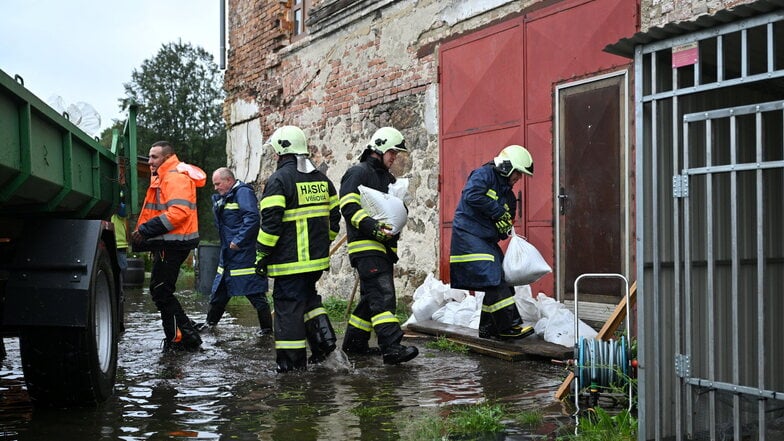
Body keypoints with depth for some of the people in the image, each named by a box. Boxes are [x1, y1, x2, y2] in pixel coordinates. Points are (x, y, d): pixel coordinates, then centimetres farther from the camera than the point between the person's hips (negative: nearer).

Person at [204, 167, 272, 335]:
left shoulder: (243, 192, -12)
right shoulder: (223, 197, 18)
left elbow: (252, 218, -24)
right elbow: (219, 223, 24)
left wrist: (238, 240, -23)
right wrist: (218, 204, 7)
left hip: (245, 253, -10)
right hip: (228, 254, 10)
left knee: (255, 293, -5)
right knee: (219, 290, 18)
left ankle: (266, 329, 2)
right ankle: (211, 322, 31)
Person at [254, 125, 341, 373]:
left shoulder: (279, 179, -10)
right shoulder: (321, 179, 12)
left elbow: (270, 221, -15)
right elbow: (333, 216, 17)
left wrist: (262, 255, -8)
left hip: (290, 259, -7)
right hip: (317, 258, 7)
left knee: (288, 305, -1)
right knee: (308, 296, 25)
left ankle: (292, 363, 3)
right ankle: (323, 338, 12)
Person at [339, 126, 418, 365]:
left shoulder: (388, 179, 24)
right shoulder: (358, 173, -4)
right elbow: (349, 207, -16)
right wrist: (371, 225, -29)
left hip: (384, 246, 10)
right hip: (366, 246, -10)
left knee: (372, 297, 14)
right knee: (383, 295, -18)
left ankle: (354, 342, 24)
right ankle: (392, 347, -24)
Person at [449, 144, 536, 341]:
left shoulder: (508, 195, 19)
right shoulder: (483, 174, -8)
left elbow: (505, 222, 20)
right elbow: (472, 196, -24)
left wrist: (509, 230, -5)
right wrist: (499, 212, -18)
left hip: (487, 240, 10)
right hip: (469, 234, -10)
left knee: (500, 282, 8)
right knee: (494, 280, -16)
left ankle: (488, 328, 17)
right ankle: (508, 326, -14)